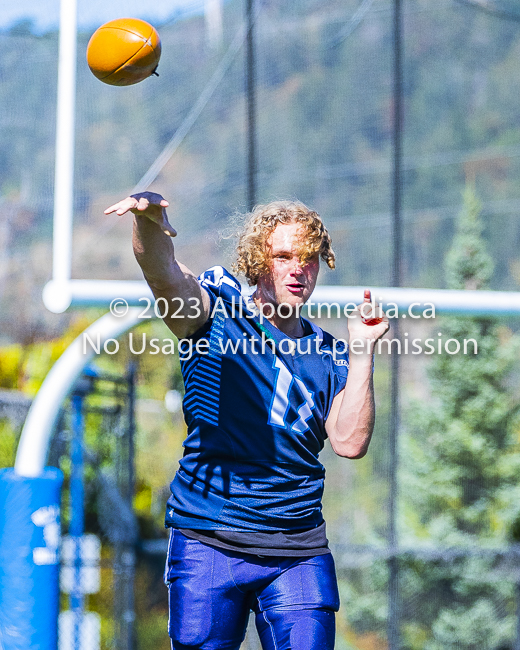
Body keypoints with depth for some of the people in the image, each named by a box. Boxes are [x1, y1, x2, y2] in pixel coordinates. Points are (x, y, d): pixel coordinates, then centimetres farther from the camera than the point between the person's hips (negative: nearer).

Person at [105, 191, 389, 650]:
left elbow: (350, 442, -2)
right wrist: (149, 216, -39)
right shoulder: (215, 309, 4)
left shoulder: (329, 355, 12)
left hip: (299, 554, 2)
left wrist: (363, 350, -6)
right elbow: (162, 270, -17)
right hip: (206, 543, -2)